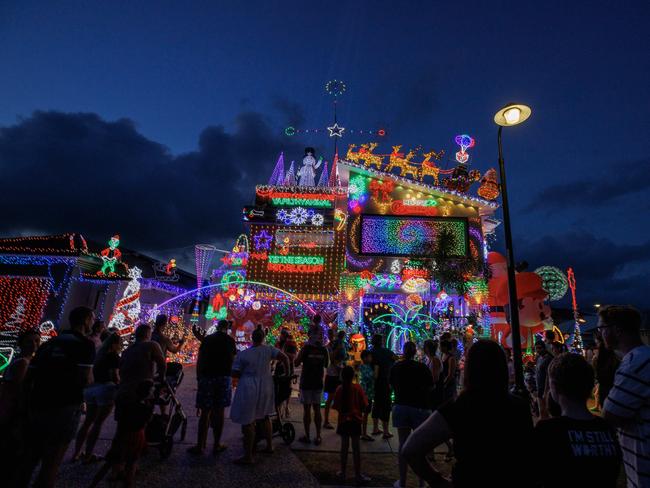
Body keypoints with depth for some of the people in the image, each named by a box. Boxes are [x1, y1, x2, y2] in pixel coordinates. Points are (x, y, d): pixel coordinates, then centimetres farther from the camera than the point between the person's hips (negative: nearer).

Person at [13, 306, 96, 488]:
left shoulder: (50, 342, 13)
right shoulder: (85, 343, -9)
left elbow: (29, 375, 13)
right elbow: (86, 379, -16)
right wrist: (91, 380, 5)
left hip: (37, 406, 7)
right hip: (63, 408, -6)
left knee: (30, 458, 19)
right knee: (51, 463, 4)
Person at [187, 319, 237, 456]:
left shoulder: (207, 339, 4)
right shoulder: (230, 340, 2)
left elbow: (199, 361, 3)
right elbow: (233, 361, 3)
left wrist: (198, 377, 10)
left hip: (206, 377, 0)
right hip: (224, 378, 0)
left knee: (205, 412, 6)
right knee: (219, 412, 7)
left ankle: (200, 445, 12)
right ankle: (217, 445, 15)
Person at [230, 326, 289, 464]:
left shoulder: (242, 355, -8)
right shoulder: (268, 350, -3)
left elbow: (234, 374, -6)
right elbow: (284, 357, -10)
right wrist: (287, 373, 3)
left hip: (248, 389, -4)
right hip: (265, 387, 4)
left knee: (247, 421, 4)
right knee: (264, 416, 24)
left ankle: (248, 456, 10)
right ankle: (269, 445, 33)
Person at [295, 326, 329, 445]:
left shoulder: (306, 348, -13)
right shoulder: (324, 350, -3)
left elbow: (296, 363, -6)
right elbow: (326, 365, 11)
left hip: (306, 383, -3)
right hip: (318, 383, 3)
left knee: (307, 409, 5)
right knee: (317, 409, 11)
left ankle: (307, 436, 12)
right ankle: (318, 436, 15)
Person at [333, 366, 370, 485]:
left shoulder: (339, 389, -6)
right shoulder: (358, 388, -11)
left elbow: (336, 407, -2)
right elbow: (364, 405, -9)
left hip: (343, 420, 2)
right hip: (355, 420, -2)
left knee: (344, 446, 14)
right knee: (356, 447, 6)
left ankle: (343, 473, 25)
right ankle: (358, 475, 13)